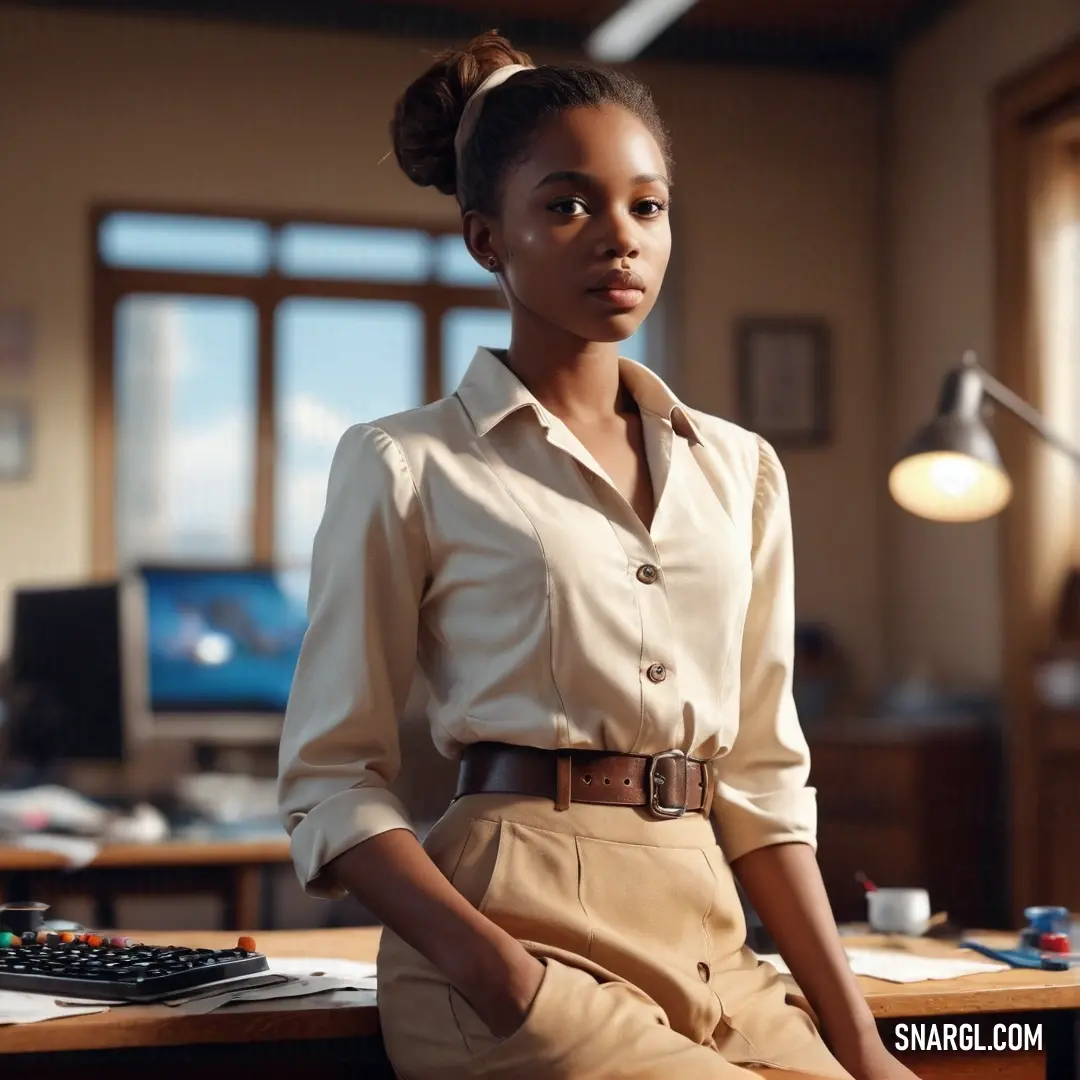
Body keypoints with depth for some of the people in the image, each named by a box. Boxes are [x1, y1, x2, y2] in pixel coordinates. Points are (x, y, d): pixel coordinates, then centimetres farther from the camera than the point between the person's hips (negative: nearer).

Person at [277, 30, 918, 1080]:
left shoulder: (740, 470, 14)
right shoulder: (405, 467, 1)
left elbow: (762, 779, 14)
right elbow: (332, 784, -1)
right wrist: (495, 972, -16)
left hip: (708, 944, 5)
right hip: (516, 926, -5)